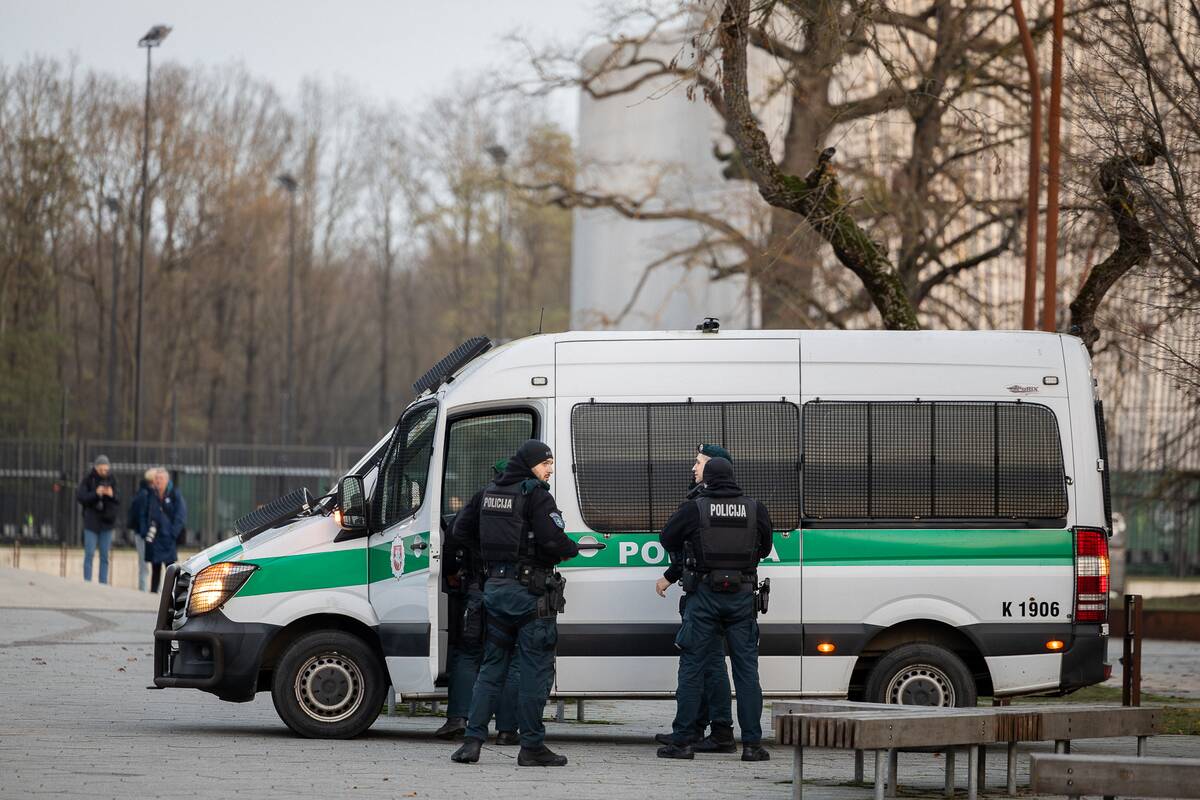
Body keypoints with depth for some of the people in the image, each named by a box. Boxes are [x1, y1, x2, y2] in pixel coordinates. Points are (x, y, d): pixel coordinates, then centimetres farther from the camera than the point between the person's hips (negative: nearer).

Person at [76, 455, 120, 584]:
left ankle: (103, 583, 9)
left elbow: (118, 502, 4)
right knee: (89, 554, -3)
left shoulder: (111, 480, 3)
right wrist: (95, 494, -24)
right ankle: (87, 582, 0)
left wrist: (112, 495, -17)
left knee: (105, 556, 5)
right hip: (91, 521, -3)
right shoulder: (88, 479, -4)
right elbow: (80, 497, -10)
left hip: (106, 521, 3)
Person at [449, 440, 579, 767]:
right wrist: (573, 549, 0)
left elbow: (461, 531, 17)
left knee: (491, 667, 13)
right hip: (530, 591, -7)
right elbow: (553, 539, -21)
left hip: (495, 587, 7)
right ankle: (532, 746, 0)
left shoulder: (489, 492, 11)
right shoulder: (535, 494, -11)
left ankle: (473, 740, 6)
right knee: (535, 670, -1)